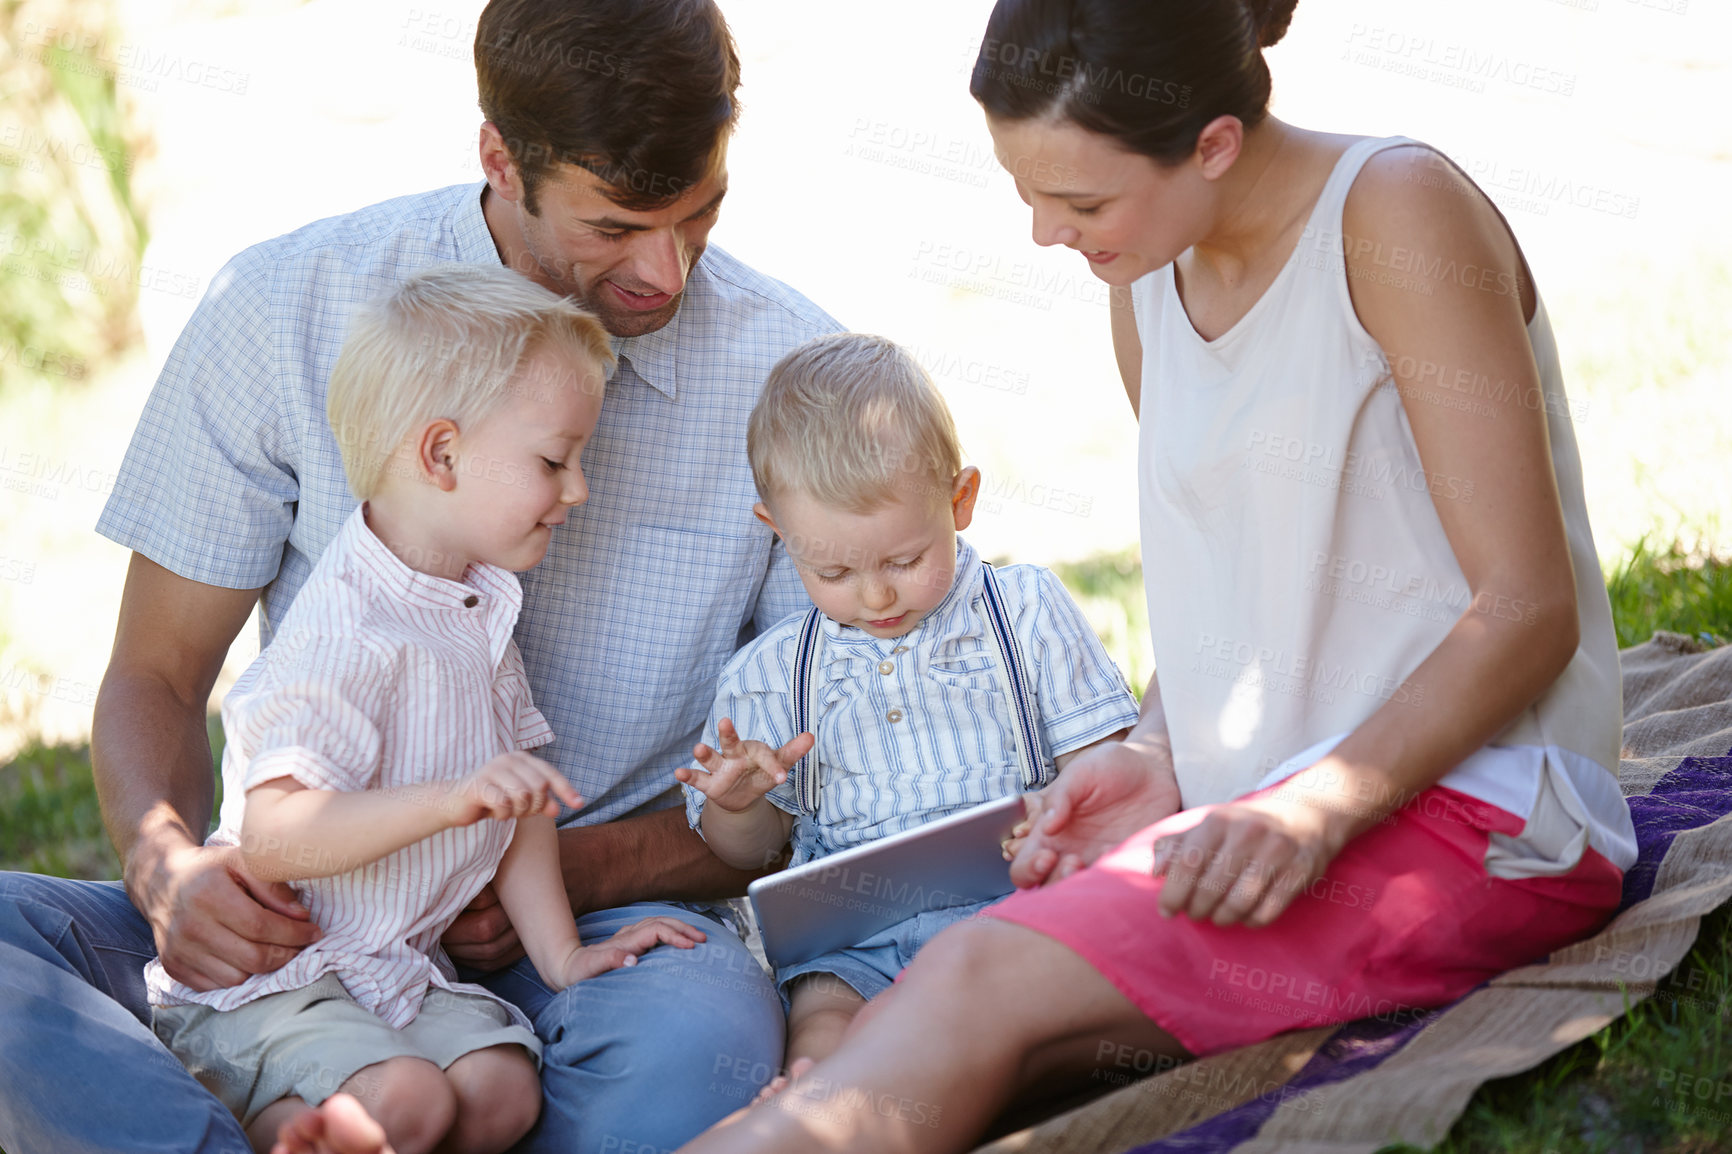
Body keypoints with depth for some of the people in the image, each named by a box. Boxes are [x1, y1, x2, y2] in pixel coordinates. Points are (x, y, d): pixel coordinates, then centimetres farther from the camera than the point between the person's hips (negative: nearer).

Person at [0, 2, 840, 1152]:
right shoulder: (284, 312, -2)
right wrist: (168, 865, -18)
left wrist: (571, 873, -14)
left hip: (611, 920, -1)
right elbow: (157, 678, 5)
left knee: (698, 1035, -36)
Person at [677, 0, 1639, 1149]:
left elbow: (1530, 609, -14)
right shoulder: (1144, 280, 11)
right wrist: (1155, 755, 1)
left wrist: (1319, 808, -25)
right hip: (1258, 815, 8)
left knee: (984, 980, -28)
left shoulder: (1397, 212, -11)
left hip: (1477, 812, -8)